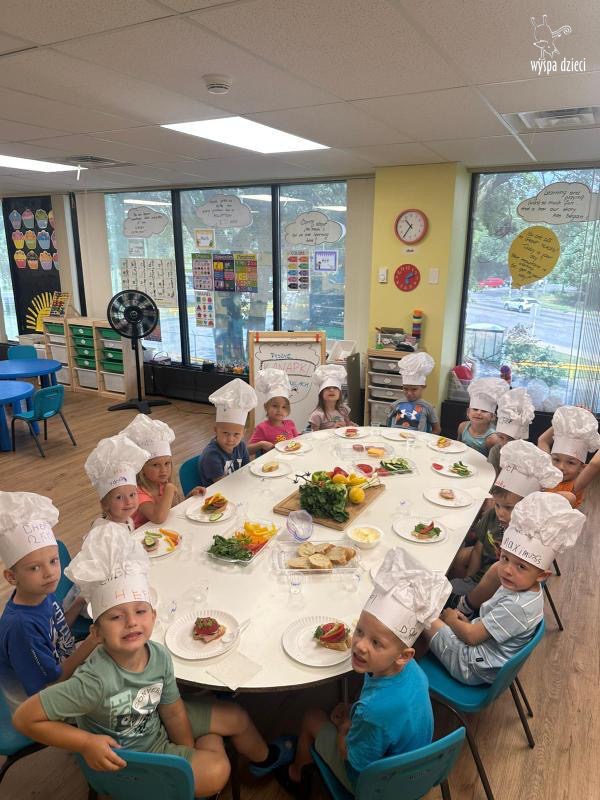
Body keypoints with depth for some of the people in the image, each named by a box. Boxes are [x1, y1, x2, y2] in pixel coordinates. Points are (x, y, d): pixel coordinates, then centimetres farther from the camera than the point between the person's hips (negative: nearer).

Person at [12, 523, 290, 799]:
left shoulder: (159, 655, -21)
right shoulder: (96, 681, -38)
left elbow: (173, 711, -6)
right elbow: (25, 718, -30)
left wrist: (193, 756, -1)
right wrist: (86, 743, -32)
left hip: (157, 727, 6)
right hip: (126, 758, -5)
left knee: (237, 718, 10)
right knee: (217, 771, -19)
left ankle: (264, 757, 42)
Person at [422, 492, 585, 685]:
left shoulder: (516, 606, -35)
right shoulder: (526, 588, -6)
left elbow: (471, 636, -25)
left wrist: (451, 619, -8)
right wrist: (465, 621, -5)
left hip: (472, 668, -9)